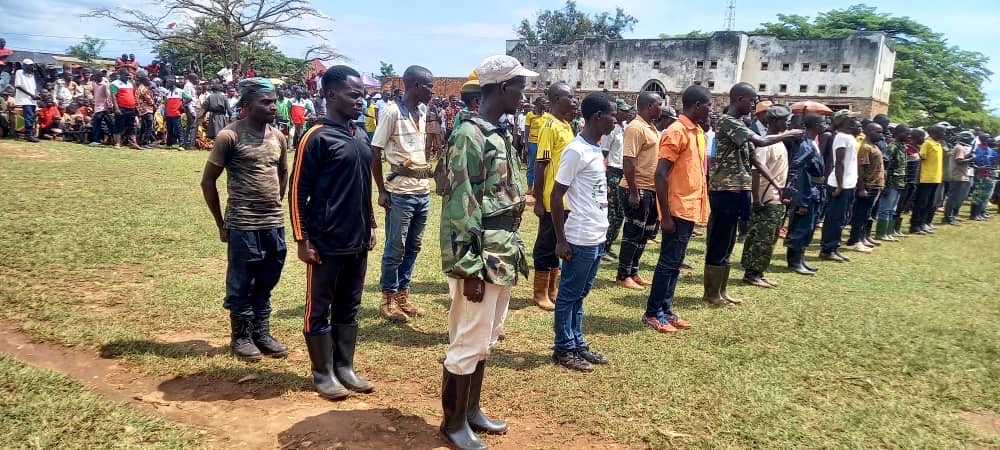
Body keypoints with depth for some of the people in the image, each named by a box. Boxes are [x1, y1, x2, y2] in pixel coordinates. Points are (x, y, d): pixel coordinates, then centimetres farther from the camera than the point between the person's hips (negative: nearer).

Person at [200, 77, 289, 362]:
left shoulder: (279, 138, 7)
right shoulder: (230, 136, -9)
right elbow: (208, 181, -5)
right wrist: (221, 224, -3)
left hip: (275, 224, 5)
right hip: (243, 225, -5)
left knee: (265, 285, 14)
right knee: (241, 285, 7)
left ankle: (262, 334, 27)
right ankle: (241, 336, 22)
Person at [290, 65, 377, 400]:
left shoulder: (362, 138, 10)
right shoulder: (317, 137, -12)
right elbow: (298, 192, -12)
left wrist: (370, 226, 17)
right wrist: (303, 239, -12)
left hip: (357, 242, 7)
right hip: (326, 243, -7)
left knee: (349, 308, 15)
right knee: (319, 310, 7)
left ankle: (345, 368, 27)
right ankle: (323, 374, 19)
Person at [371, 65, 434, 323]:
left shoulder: (423, 111, 10)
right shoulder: (392, 111, -11)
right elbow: (375, 153, -9)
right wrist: (382, 191, -10)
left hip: (423, 191, 7)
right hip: (400, 193, -7)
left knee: (413, 247, 13)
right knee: (395, 249, 3)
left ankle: (402, 296, 26)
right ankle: (389, 301, 17)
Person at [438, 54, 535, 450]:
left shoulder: (500, 133, 13)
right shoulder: (469, 135, -16)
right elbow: (462, 206, -20)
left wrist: (515, 249, 18)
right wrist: (470, 267, -21)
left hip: (502, 252, 9)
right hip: (481, 256, -9)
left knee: (485, 339, 19)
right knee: (467, 343, 2)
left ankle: (471, 410, 34)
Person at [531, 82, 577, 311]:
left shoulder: (566, 125, 12)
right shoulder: (549, 126, -15)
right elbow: (540, 164, -18)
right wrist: (538, 200, -19)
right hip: (551, 199, -9)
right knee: (547, 245, 2)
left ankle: (552, 290, 27)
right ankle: (540, 293, 14)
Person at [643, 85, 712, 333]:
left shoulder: (697, 132, 14)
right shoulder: (676, 132, -15)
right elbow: (661, 175, -19)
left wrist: (700, 207, 16)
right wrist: (666, 215, -20)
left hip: (690, 209, 9)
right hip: (678, 210, -9)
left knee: (675, 263, 13)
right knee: (668, 262, -2)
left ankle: (665, 309, 21)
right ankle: (652, 313, 7)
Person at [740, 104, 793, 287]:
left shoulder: (778, 141, 13)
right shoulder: (766, 142, -17)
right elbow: (756, 172, -23)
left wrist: (782, 194, 18)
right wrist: (756, 200, -26)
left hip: (777, 199, 10)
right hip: (766, 200, -10)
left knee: (769, 240, 13)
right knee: (762, 239, -4)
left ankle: (757, 273, 19)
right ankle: (751, 274, 3)